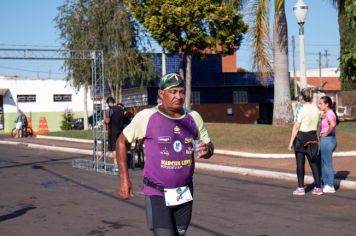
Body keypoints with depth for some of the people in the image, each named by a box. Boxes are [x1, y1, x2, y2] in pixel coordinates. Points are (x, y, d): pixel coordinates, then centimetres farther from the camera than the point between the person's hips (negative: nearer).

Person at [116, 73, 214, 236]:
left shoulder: (194, 117, 3)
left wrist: (207, 150, -12)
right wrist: (124, 178, -3)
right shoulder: (146, 116, -9)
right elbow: (122, 141, 1)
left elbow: (209, 145, 14)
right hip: (157, 195, -5)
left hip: (184, 194, 5)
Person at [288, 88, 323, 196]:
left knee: (300, 163, 3)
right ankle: (318, 187, 10)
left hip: (301, 137, -5)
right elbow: (317, 126, 9)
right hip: (313, 137, 5)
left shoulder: (303, 110, -14)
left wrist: (291, 142, -9)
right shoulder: (317, 110, 4)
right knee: (314, 162, 11)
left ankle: (301, 188, 6)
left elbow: (296, 127, -13)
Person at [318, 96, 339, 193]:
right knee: (322, 163, 17)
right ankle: (325, 183, 24)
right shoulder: (326, 113, 14)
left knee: (327, 163, -2)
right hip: (324, 140, 10)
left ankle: (330, 186, 4)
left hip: (327, 140, -10)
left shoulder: (329, 113, -16)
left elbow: (333, 124, -34)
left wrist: (326, 133, -22)